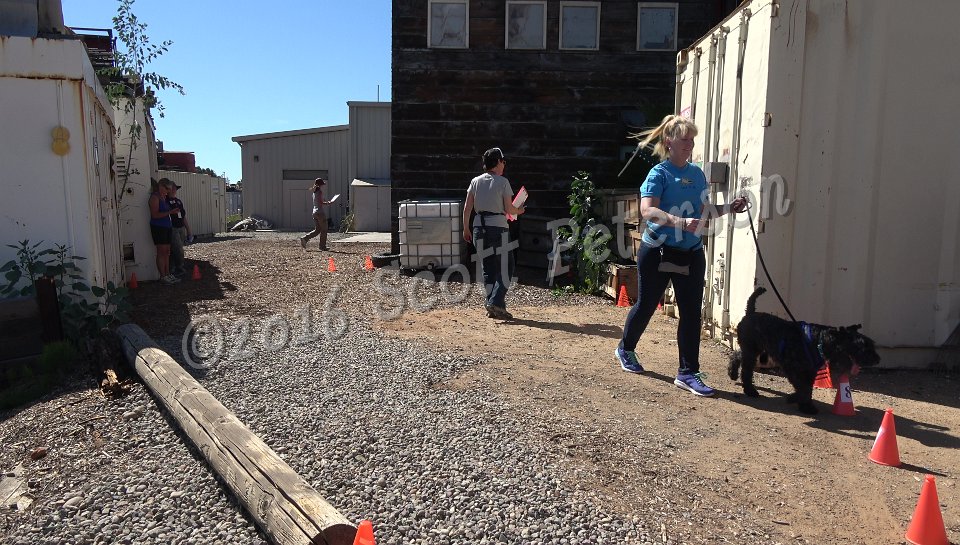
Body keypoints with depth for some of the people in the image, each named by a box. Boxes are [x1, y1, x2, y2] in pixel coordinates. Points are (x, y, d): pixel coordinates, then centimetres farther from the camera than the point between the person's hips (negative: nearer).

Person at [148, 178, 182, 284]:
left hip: (167, 227, 9)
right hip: (158, 227, -9)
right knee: (161, 252, -5)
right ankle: (163, 277, -1)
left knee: (167, 252, 10)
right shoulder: (155, 197, -11)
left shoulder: (164, 197, 15)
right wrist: (170, 212, -20)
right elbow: (155, 215, -18)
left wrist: (173, 211, 7)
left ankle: (168, 274, 15)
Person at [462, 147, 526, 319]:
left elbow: (467, 208, 5)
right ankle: (496, 302, -12)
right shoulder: (503, 182, -5)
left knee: (487, 268, 12)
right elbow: (508, 209, -5)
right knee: (504, 268, 2)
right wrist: (519, 211, 15)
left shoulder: (475, 181, 7)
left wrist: (466, 228, 13)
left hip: (479, 227, 5)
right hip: (498, 226, -5)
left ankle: (491, 307, 14)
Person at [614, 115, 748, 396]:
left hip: (691, 253, 5)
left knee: (692, 312, 2)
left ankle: (688, 373, 10)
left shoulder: (697, 173, 10)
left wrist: (729, 207, 4)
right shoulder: (659, 173, -9)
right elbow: (647, 209, -25)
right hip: (658, 251, -5)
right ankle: (625, 349, 35)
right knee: (646, 305, 10)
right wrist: (681, 222, -37)